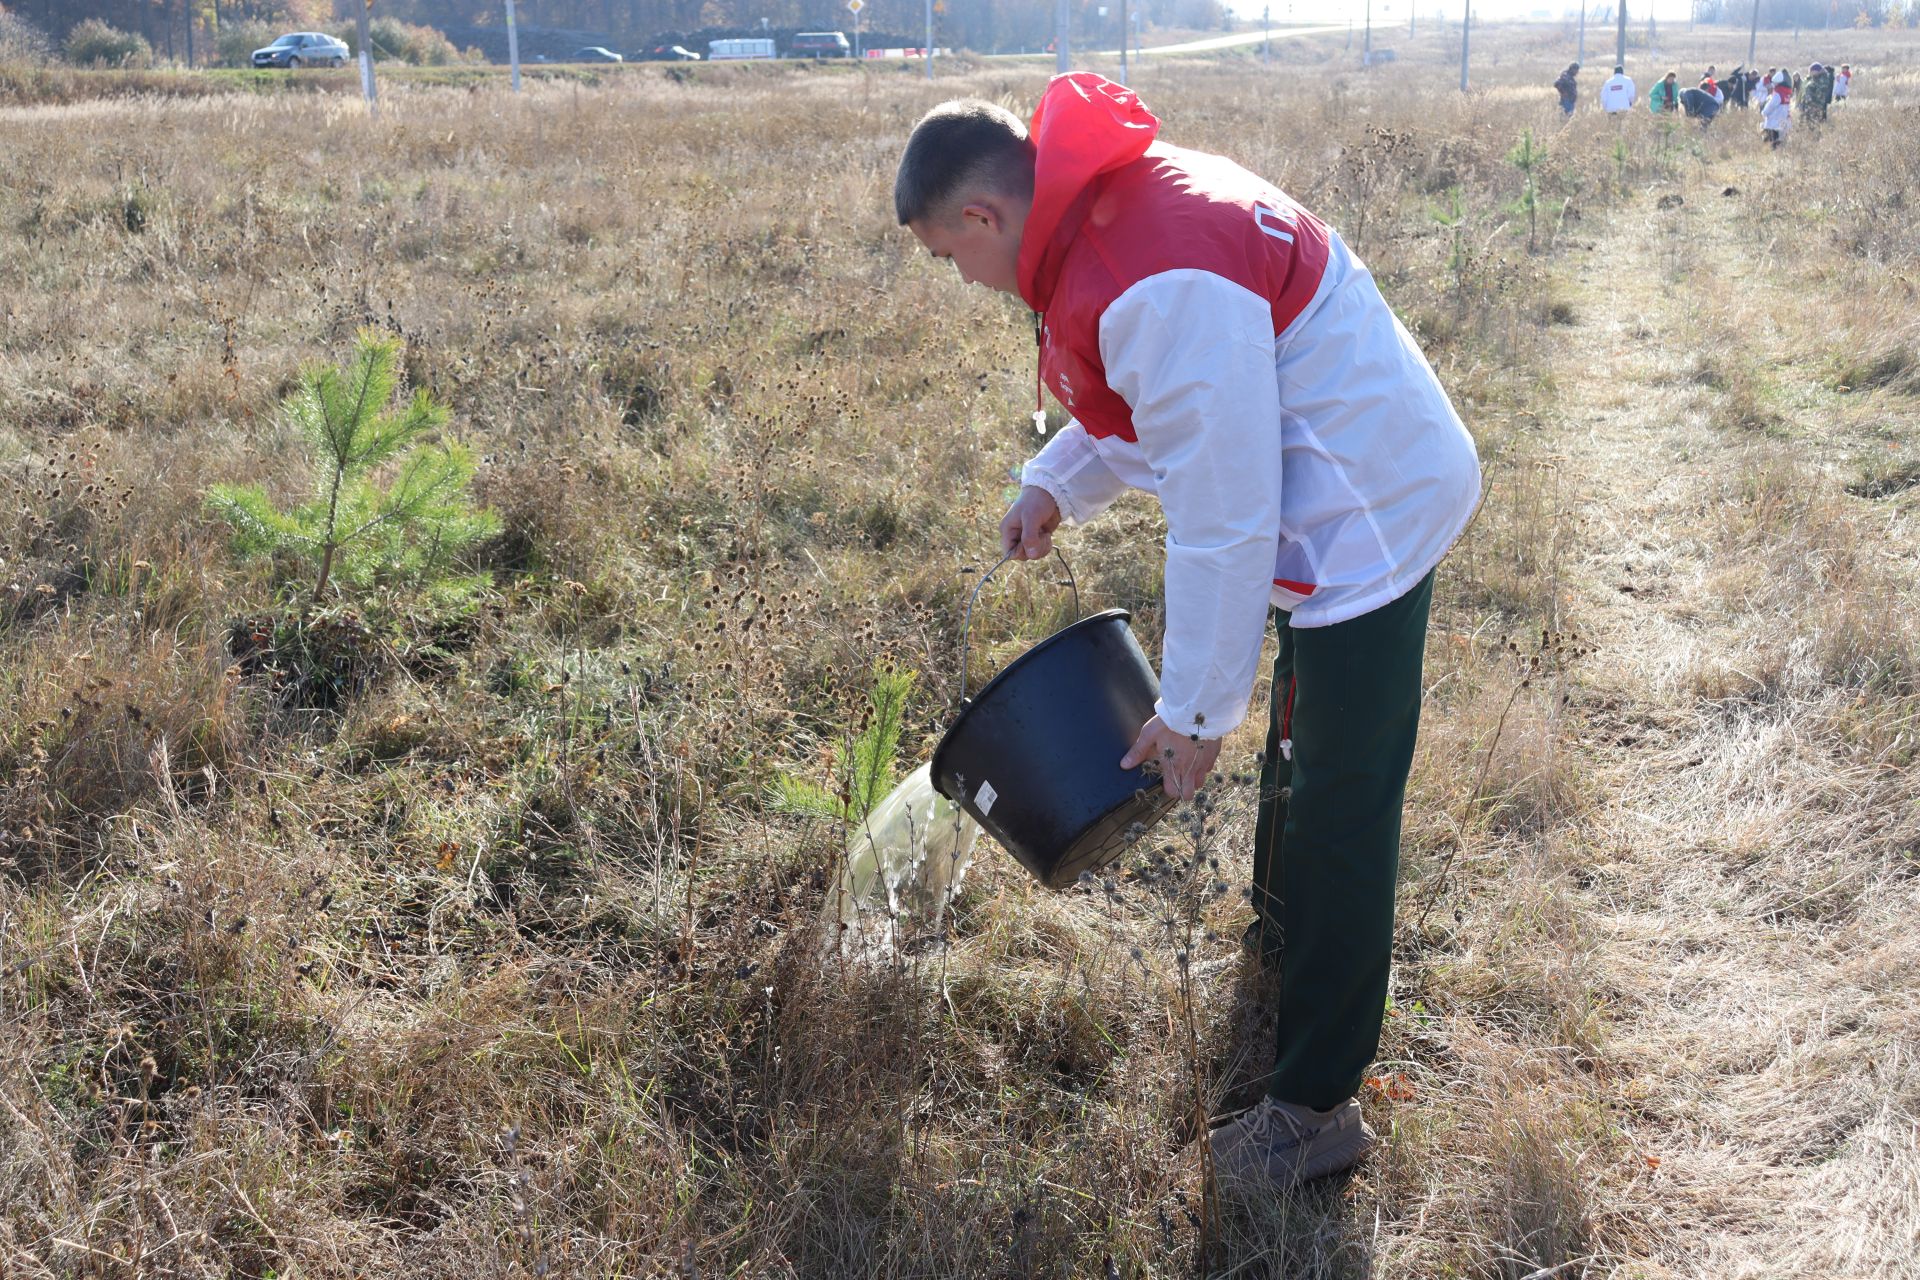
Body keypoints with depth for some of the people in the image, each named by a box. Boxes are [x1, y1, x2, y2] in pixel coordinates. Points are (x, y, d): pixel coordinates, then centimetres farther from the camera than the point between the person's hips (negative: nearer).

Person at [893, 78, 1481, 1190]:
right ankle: (1289, 943, 51)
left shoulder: (1156, 288, -30)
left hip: (1372, 515, -10)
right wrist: (1058, 484, 7)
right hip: (1382, 484, 10)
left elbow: (1224, 521, -27)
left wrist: (1195, 710, -18)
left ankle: (1316, 1108, 8)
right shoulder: (1131, 192, 2)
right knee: (1304, 755, 27)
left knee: (1338, 808, -3)